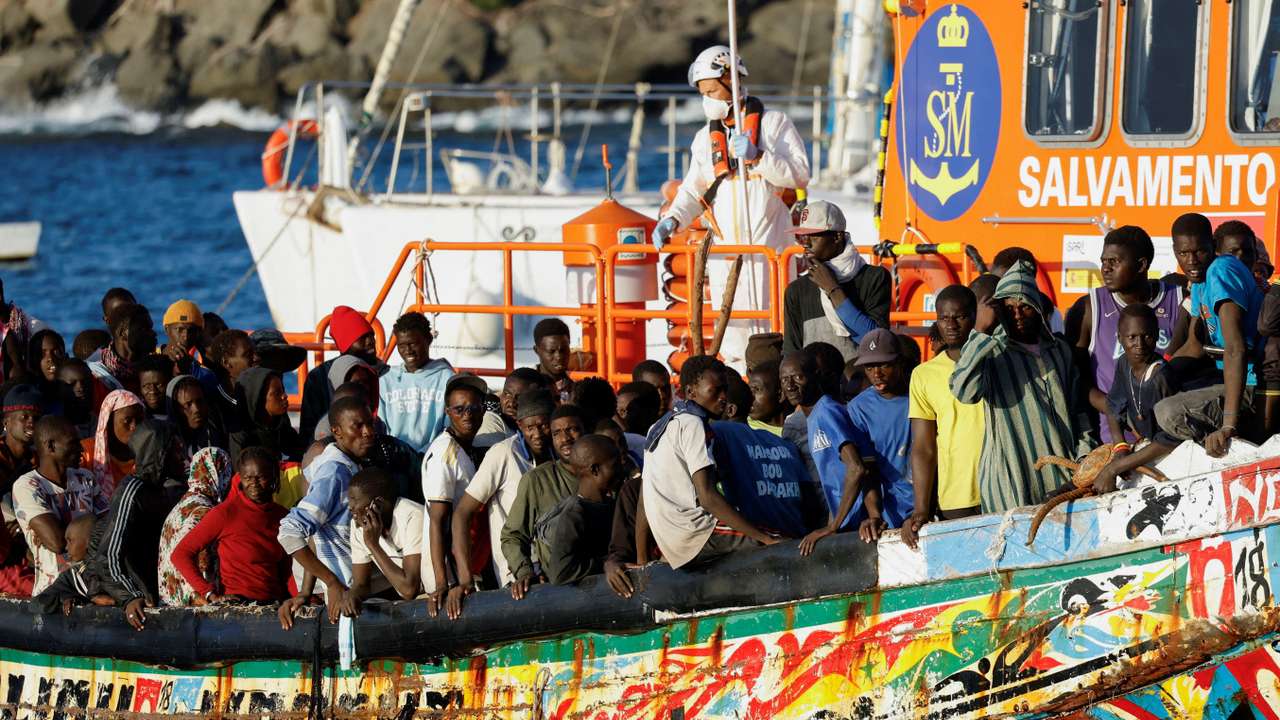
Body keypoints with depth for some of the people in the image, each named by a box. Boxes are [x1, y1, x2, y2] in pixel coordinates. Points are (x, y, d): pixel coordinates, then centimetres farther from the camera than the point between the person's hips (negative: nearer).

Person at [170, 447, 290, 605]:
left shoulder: (281, 515, 10)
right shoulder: (225, 513, -5)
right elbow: (179, 554, -5)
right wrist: (210, 594, -9)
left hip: (273, 607, 4)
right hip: (235, 604, -4)